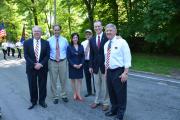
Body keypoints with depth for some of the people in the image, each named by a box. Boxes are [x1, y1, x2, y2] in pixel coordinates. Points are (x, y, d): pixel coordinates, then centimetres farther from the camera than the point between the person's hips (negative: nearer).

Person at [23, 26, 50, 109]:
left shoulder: (46, 43, 2)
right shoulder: (27, 42, 1)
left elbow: (47, 55, -2)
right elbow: (26, 56, -4)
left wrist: (41, 64, -16)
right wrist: (34, 64, -15)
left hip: (42, 67, 0)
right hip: (31, 68, 0)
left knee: (42, 85, 9)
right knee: (32, 86, 9)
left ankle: (42, 101, 25)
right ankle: (33, 101, 25)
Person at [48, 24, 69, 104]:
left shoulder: (64, 40, 5)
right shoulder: (49, 40, 0)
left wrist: (66, 59, 3)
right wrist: (47, 59, -4)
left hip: (63, 62, 1)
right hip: (52, 62, -1)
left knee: (63, 80, 10)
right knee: (53, 81, 5)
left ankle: (64, 96, 27)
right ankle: (55, 97, 21)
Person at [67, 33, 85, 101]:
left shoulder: (81, 47, 6)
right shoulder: (69, 47, -2)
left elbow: (83, 56, 4)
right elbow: (68, 57, -6)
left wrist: (81, 64, -11)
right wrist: (73, 65, -15)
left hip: (80, 66, 2)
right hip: (72, 66, -2)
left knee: (79, 80, 2)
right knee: (73, 80, 6)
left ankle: (78, 94, 8)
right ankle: (75, 93, 17)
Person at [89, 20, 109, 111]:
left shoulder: (107, 37, -6)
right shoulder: (92, 40, 9)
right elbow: (91, 54, 11)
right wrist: (90, 66, 6)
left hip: (105, 65, -4)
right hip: (95, 65, 4)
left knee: (105, 85, 6)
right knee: (97, 84, 14)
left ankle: (105, 102, 20)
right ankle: (97, 101, 28)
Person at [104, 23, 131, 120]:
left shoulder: (121, 42, -11)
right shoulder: (106, 44, 10)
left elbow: (127, 58, -13)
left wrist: (125, 73, -18)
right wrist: (106, 71, 15)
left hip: (119, 72, -7)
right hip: (109, 71, 7)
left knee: (120, 93, 4)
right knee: (111, 92, 17)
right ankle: (114, 110, 36)